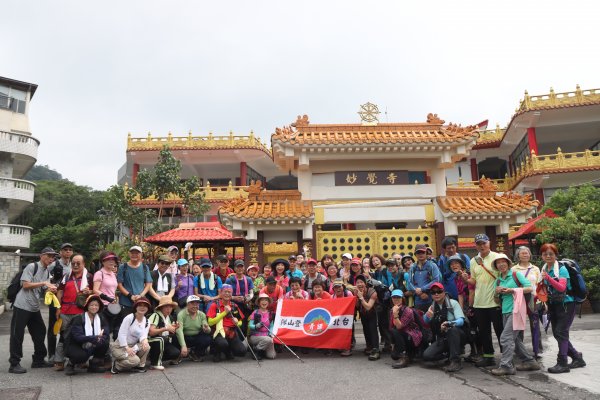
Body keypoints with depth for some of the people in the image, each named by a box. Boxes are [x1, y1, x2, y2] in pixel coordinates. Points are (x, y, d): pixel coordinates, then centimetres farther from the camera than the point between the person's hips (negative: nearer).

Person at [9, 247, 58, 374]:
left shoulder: (47, 272, 13)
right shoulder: (32, 266, -10)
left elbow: (44, 290, 11)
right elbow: (25, 285, -16)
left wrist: (51, 289, -9)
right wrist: (43, 283, -19)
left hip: (34, 307, 8)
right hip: (22, 306, -8)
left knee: (40, 332, 11)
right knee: (17, 334, -1)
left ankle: (38, 360, 23)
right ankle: (14, 364, 6)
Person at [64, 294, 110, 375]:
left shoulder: (101, 318, -1)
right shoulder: (78, 318, -13)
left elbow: (106, 335, -12)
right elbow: (78, 337, -24)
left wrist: (99, 339, -34)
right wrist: (95, 338, -35)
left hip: (92, 346, 4)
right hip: (76, 346, -4)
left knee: (105, 342, -24)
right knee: (83, 355, -35)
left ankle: (94, 365, 0)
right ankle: (71, 364, 2)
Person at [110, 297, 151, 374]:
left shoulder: (146, 322, 3)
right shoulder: (129, 318, -16)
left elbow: (143, 335, -10)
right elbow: (121, 334, -19)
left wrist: (144, 340, -34)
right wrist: (127, 348, -25)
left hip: (133, 346, 6)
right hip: (120, 346, -6)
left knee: (146, 346, -24)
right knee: (135, 360, -28)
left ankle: (140, 366, -3)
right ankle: (116, 365, -1)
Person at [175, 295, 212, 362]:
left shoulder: (202, 314, -2)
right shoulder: (181, 314, -14)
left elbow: (208, 330, -5)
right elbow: (179, 331, -26)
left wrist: (207, 329, -32)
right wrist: (183, 346, -38)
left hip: (197, 338, 3)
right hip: (185, 338, -3)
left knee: (207, 339, -27)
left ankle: (195, 353, 4)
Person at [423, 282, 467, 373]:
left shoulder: (453, 303, -4)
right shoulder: (432, 307, 8)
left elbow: (461, 320, -17)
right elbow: (425, 321, -8)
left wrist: (449, 324, -38)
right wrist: (428, 315, -32)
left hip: (457, 335, -3)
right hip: (441, 339, 4)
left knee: (452, 329, -37)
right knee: (426, 355, -19)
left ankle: (456, 361, -31)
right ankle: (450, 354, 5)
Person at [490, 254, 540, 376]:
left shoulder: (516, 274, -2)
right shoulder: (498, 281, 14)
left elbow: (529, 288, -10)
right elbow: (497, 301, 17)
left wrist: (513, 290, -16)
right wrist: (496, 293, -4)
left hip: (516, 309, -7)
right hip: (505, 312, 7)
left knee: (506, 337, -13)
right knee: (514, 339, 13)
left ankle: (506, 366, -9)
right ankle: (529, 361, 26)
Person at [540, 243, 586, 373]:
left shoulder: (561, 269, -15)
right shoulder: (544, 269, 5)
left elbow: (562, 287, -30)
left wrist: (548, 278, -41)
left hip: (566, 304, -7)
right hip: (553, 305, 7)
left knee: (560, 332, -11)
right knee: (557, 333, 10)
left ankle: (562, 363, -5)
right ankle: (577, 357, 25)